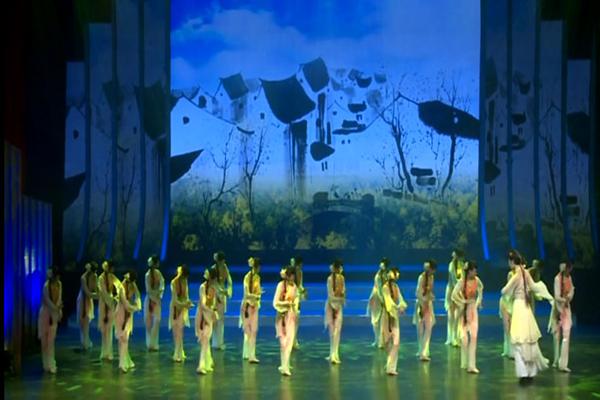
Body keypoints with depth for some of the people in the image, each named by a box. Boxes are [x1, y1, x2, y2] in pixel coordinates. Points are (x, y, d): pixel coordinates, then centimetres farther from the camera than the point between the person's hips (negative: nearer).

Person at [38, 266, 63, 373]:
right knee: (46, 340, 1)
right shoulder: (46, 286, -20)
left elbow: (59, 299, 5)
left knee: (52, 339, 10)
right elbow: (48, 301, -17)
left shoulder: (59, 284, -1)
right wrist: (57, 310, -16)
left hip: (54, 314, 6)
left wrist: (59, 312, -4)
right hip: (46, 313, -5)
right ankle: (47, 365, 8)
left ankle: (50, 364, 17)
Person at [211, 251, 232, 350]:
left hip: (223, 293, 7)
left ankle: (221, 341, 22)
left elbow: (229, 280, 2)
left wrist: (228, 291, -12)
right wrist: (218, 296, -20)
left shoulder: (225, 267, 3)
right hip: (216, 293, -7)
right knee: (217, 318, -5)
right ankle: (217, 343, 1)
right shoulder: (214, 268, -17)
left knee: (222, 318, 13)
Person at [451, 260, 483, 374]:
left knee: (473, 336, -5)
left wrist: (478, 302, 16)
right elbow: (454, 295, -20)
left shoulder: (476, 280, -2)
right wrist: (463, 303, -16)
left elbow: (480, 288, 21)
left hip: (473, 310, 4)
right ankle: (465, 363, 18)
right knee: (464, 337, 2)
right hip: (464, 310, -4)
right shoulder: (462, 281, -15)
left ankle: (472, 365, -6)